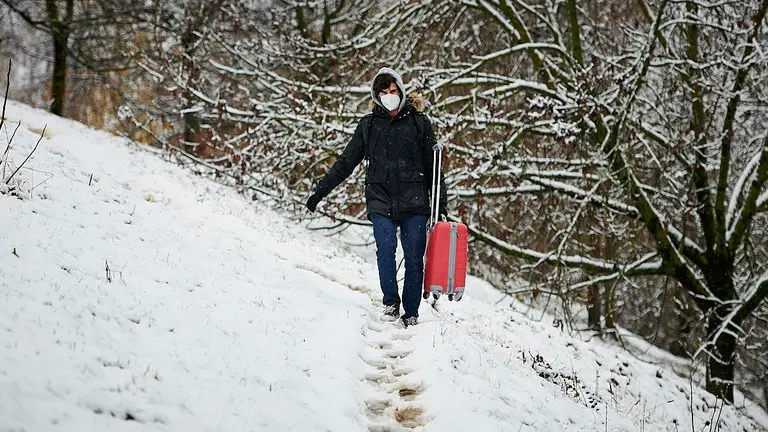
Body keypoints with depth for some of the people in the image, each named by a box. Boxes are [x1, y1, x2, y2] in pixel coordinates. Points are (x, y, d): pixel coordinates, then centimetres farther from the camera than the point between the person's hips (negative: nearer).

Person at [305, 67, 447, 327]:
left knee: (414, 257, -2)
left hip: (414, 202, 0)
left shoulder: (419, 122, 6)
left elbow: (433, 166, 10)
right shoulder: (369, 125, 10)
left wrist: (442, 203, 8)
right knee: (385, 249, -17)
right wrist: (320, 191, 10)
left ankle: (411, 313, 10)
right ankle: (390, 303, 0)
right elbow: (346, 162, 14)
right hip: (381, 201, 1)